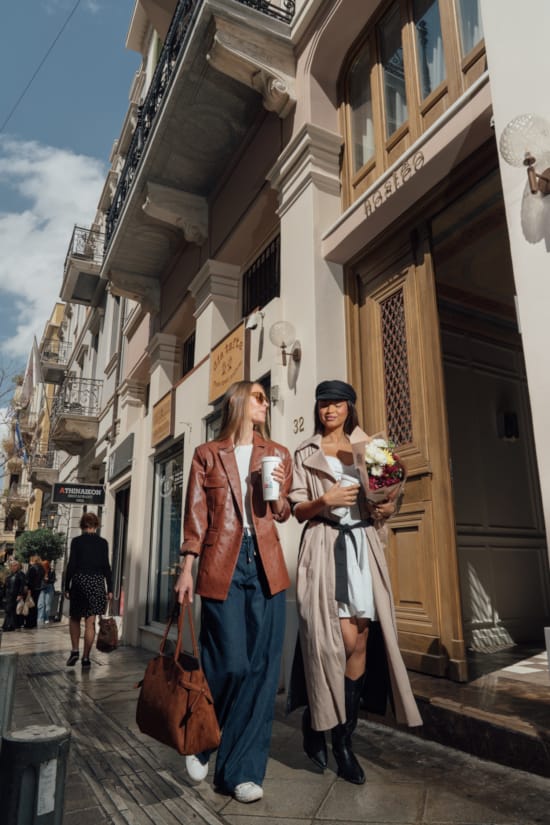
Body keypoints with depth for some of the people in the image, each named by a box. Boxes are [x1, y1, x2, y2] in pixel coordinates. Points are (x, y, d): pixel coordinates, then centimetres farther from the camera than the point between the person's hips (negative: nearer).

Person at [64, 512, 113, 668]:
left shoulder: (76, 541, -3)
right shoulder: (102, 542, 0)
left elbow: (71, 565, -4)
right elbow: (106, 567, 0)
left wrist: (67, 587, 4)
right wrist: (110, 589, 4)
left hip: (79, 581, -1)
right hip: (97, 582, 1)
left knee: (74, 618, 19)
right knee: (90, 622, 5)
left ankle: (75, 651, 9)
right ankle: (86, 658, 8)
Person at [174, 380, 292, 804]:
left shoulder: (278, 454, 13)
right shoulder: (207, 454, 7)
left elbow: (283, 513, 16)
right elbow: (196, 516, 4)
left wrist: (276, 495, -5)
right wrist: (187, 568, -1)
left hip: (265, 564, 3)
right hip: (222, 563, -3)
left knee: (261, 667, 2)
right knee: (230, 664, -2)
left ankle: (242, 769, 17)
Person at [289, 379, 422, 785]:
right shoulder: (305, 453, 7)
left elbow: (380, 498, 20)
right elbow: (298, 510, 1)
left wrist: (386, 508, -3)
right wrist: (325, 500, -18)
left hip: (364, 546, 4)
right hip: (325, 546, -3)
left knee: (361, 641, 1)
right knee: (342, 641, -8)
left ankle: (344, 738, 15)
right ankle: (315, 720, 16)